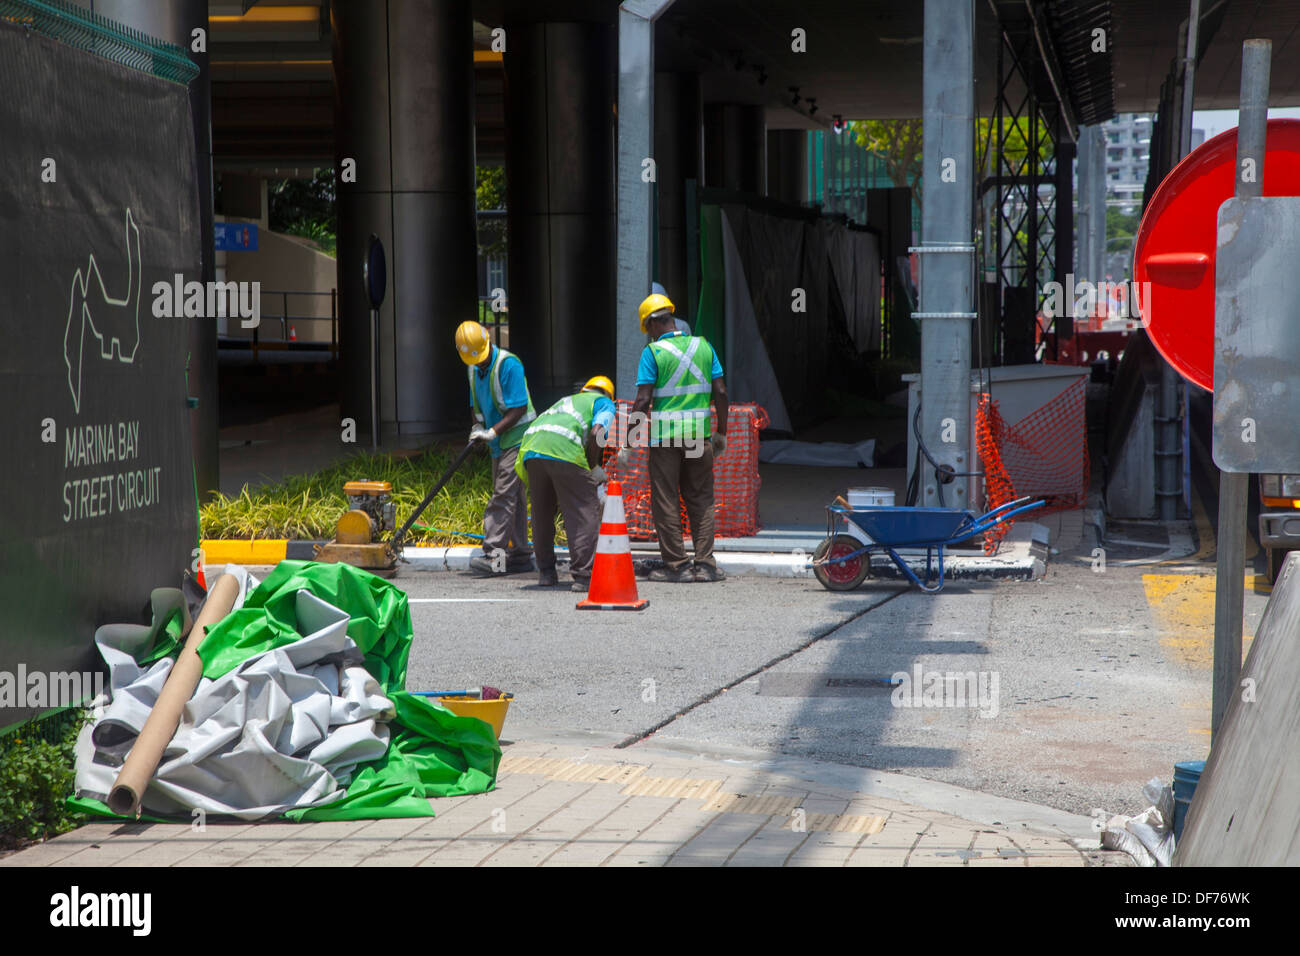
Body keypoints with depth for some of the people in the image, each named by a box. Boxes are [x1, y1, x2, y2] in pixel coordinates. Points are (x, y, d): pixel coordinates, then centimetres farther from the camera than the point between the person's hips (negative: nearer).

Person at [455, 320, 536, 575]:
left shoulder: (508, 365, -17)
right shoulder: (474, 369, 10)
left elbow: (518, 409, -20)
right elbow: (477, 404, 19)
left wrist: (492, 432, -23)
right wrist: (477, 426, -1)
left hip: (518, 438, -9)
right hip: (499, 443, 9)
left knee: (504, 496, -15)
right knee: (514, 499, 10)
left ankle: (494, 554, -20)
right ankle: (520, 555, 14)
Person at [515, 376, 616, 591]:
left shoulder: (567, 401, 39)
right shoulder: (605, 403, 21)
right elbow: (596, 433, -1)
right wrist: (592, 468, 9)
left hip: (531, 449, 6)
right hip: (563, 451, -6)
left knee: (542, 513, 19)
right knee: (585, 512, 1)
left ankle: (545, 573, 24)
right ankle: (583, 575, -4)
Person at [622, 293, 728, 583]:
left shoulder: (653, 352, -7)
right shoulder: (703, 346, 6)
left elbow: (643, 401, -12)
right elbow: (720, 393, 4)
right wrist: (721, 432, 16)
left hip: (665, 436, -4)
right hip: (700, 434, 4)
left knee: (665, 502, 5)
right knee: (701, 499, 11)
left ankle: (677, 565, 5)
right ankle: (706, 564, 7)